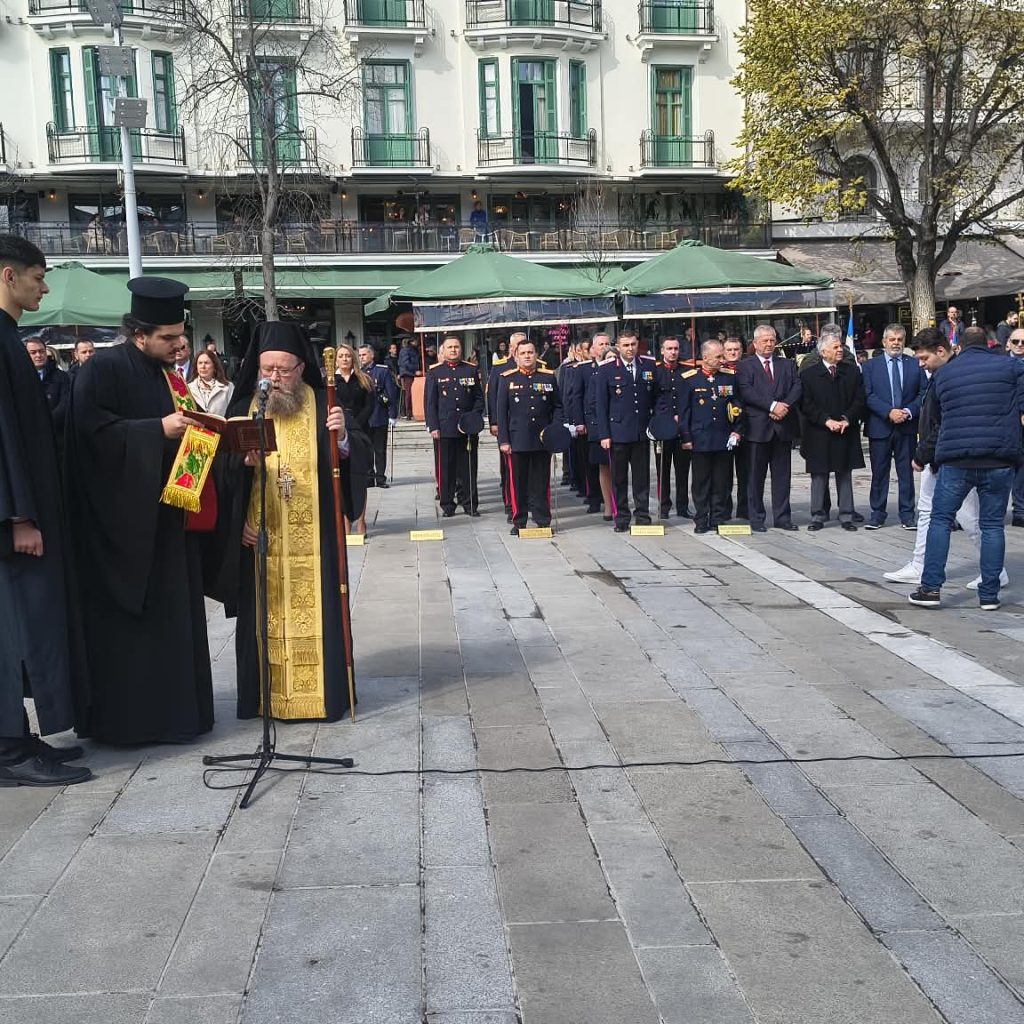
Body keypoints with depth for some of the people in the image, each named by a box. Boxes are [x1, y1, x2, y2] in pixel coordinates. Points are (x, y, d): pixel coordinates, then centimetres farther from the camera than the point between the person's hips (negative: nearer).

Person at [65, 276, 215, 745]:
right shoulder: (103, 369, -10)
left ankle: (170, 707, 20)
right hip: (123, 517, -8)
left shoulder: (167, 375, 14)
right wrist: (159, 429, -22)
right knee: (128, 619, -3)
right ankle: (125, 716, 6)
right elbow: (94, 431, -20)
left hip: (167, 513, 8)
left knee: (172, 613, 10)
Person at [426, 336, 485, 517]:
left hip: (468, 427, 1)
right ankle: (447, 505, 11)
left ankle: (470, 504, 13)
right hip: (445, 428, -1)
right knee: (446, 468, 2)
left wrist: (475, 418, -4)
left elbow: (479, 398, 11)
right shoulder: (434, 372, 5)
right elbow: (430, 402, 2)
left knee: (468, 468, 5)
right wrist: (433, 427, -5)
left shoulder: (471, 370, 9)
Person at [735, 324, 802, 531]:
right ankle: (756, 518, 8)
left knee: (782, 475, 7)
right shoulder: (745, 366, 3)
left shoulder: (788, 365, 16)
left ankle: (782, 517, 13)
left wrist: (784, 406, -15)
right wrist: (772, 405, -19)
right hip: (758, 427, -4)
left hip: (783, 427, 4)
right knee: (756, 475, 1)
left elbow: (797, 388, 3)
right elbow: (746, 392, -11)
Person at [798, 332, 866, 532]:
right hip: (818, 435, -2)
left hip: (846, 433, 2)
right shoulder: (808, 373, -1)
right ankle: (818, 516, 12)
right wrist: (827, 421, -15)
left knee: (844, 476, 7)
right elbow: (806, 405, -6)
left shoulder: (853, 371, 7)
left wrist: (847, 419, -11)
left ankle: (846, 516, 14)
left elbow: (860, 400, 4)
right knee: (819, 476, 4)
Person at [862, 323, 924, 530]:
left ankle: (907, 514, 12)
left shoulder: (915, 364, 8)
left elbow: (923, 393, 4)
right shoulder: (871, 366, 4)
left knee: (906, 472, 5)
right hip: (880, 427, -1)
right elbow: (869, 395, -5)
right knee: (879, 472, 4)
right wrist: (889, 412, -16)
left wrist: (909, 411, -12)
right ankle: (877, 514, 11)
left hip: (907, 427, 1)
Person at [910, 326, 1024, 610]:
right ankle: (989, 594, 9)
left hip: (956, 460, 0)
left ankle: (931, 588, 4)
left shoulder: (944, 373, 11)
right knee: (992, 525, 7)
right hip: (1000, 460, 0)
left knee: (940, 520, 9)